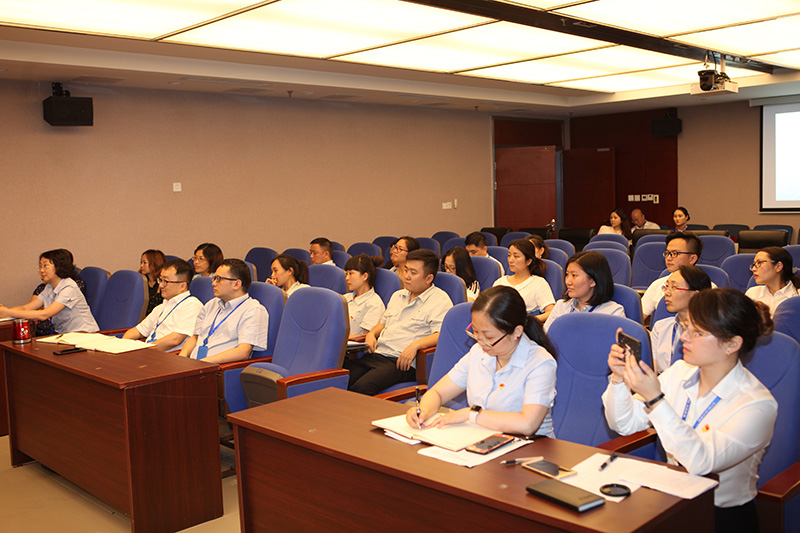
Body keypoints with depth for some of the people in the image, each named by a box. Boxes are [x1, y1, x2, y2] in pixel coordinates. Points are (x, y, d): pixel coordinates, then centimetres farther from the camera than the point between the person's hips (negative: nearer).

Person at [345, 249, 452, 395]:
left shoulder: (440, 300, -1)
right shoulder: (398, 296, 25)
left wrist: (415, 345, -25)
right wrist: (372, 334, 14)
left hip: (402, 362, -7)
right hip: (375, 354, 7)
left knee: (361, 388, -33)